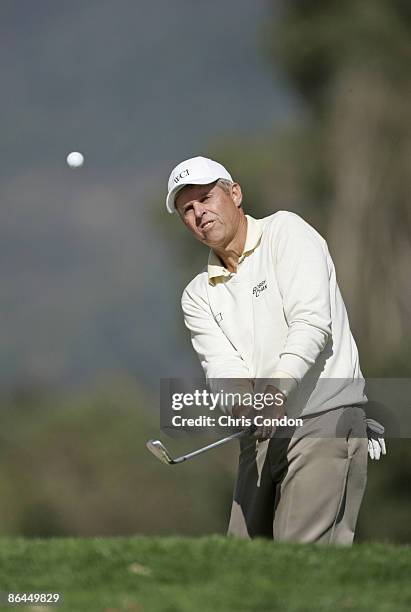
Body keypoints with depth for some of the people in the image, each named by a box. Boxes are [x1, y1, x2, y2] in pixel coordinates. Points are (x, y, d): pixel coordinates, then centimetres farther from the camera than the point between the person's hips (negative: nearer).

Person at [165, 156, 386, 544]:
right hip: (260, 436, 6)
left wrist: (277, 388, -28)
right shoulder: (198, 296, 15)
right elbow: (220, 363, -2)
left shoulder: (285, 232, 0)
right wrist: (241, 400, -26)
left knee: (303, 557, -18)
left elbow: (312, 322, -14)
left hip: (326, 417, -6)